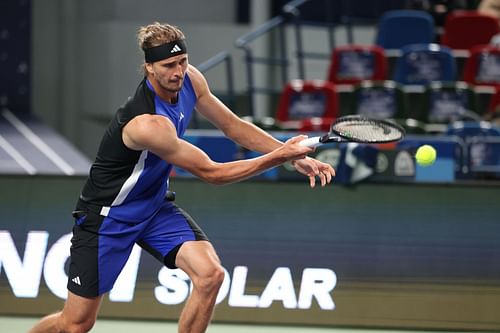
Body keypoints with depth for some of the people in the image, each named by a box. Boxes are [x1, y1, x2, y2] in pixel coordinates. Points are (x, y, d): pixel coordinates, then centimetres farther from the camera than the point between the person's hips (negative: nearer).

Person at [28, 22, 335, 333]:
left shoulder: (189, 79, -12)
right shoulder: (149, 124, -35)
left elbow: (233, 126, 2)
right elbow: (212, 173, -27)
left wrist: (294, 154, -8)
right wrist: (279, 156, -25)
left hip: (155, 204, 7)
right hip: (109, 214, -7)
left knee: (210, 275, -18)